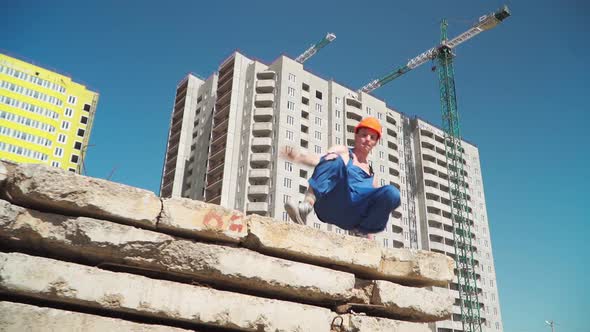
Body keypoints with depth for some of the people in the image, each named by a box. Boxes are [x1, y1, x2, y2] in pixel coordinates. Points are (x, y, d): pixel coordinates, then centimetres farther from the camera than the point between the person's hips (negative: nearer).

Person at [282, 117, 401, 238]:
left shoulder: (371, 173, 31)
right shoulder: (342, 152, 20)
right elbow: (318, 160, -1)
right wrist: (297, 156, -22)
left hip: (351, 217, 3)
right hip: (330, 204, -3)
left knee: (392, 193, -21)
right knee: (335, 159, -25)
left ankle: (360, 231, -7)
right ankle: (306, 206, -39)